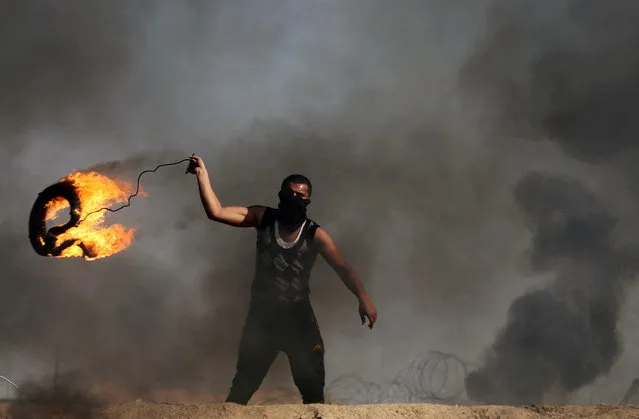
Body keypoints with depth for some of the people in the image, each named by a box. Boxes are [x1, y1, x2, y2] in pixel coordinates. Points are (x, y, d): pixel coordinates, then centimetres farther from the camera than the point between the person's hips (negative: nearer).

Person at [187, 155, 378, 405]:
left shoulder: (315, 234, -8)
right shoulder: (263, 218, -4)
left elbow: (342, 267, -19)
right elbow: (216, 212, -11)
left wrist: (362, 297, -36)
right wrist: (202, 175, -22)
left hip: (298, 316, 0)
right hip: (262, 313, 1)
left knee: (312, 386, 2)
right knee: (244, 383, 5)